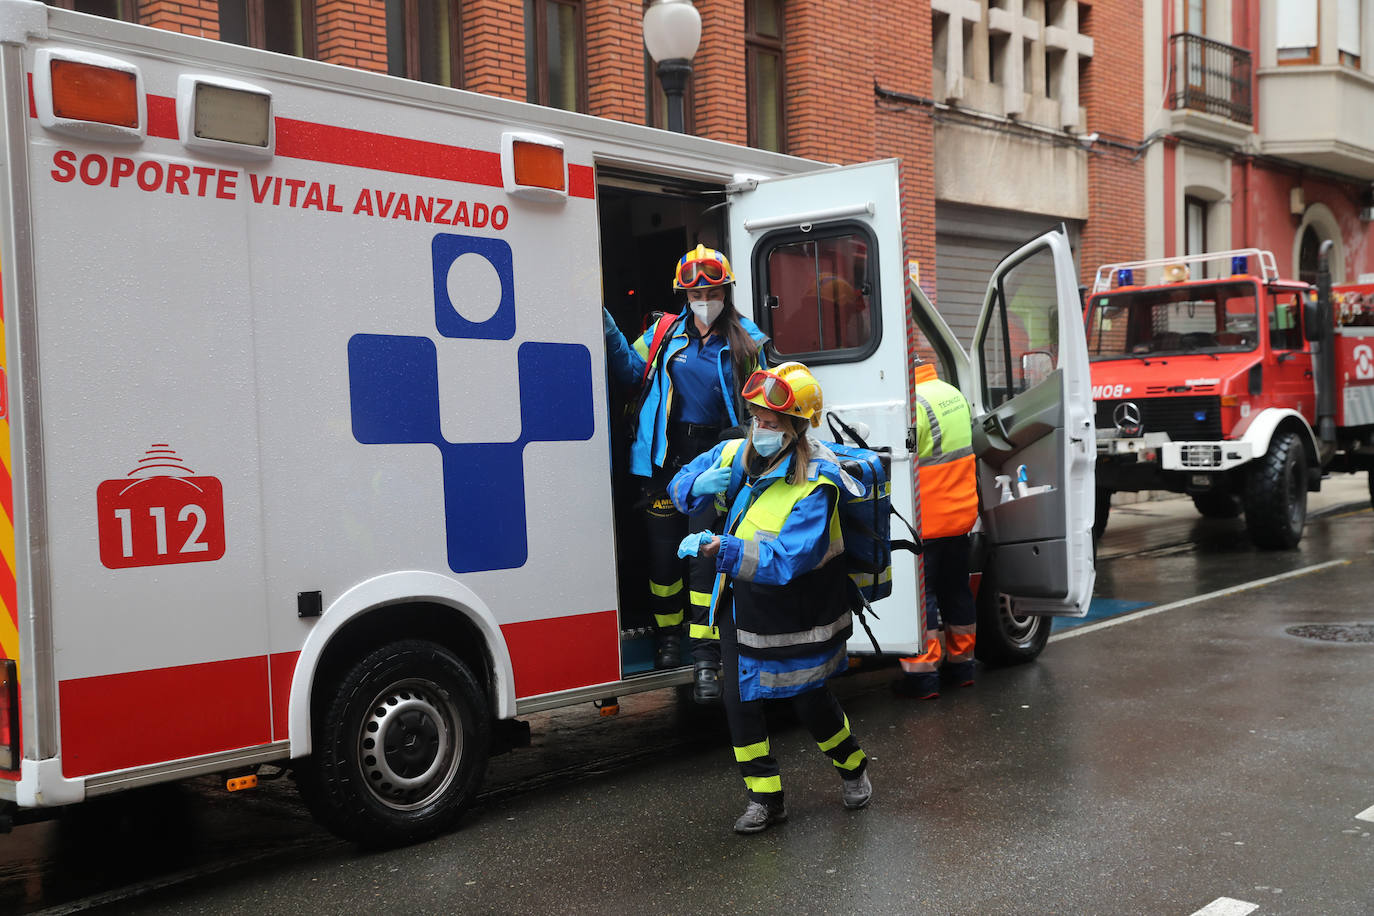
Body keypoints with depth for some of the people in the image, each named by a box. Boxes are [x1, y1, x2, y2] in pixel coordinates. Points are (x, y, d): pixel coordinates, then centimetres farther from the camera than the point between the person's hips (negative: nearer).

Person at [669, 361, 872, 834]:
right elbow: (679, 488, 6)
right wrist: (701, 485, -19)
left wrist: (726, 550, -43)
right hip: (741, 604, 5)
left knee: (809, 699, 10)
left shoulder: (816, 483, -25)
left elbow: (790, 560, -34)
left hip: (795, 610, -5)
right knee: (740, 701, 3)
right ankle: (765, 798, 18)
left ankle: (852, 767, 40)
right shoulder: (734, 454, -6)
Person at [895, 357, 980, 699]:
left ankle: (923, 673, 2)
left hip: (926, 521, -9)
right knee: (956, 588, 18)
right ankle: (961, 663, 28)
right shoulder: (954, 394, 9)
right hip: (961, 514, 9)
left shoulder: (912, 405, -21)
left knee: (921, 593, -1)